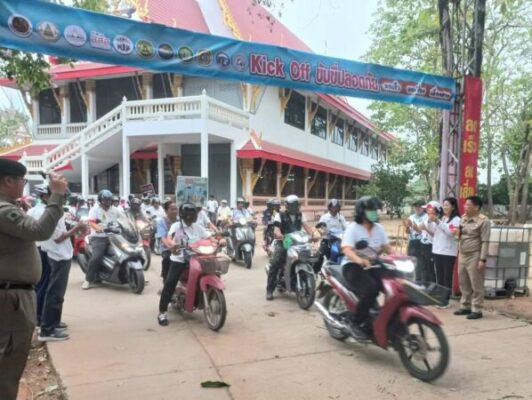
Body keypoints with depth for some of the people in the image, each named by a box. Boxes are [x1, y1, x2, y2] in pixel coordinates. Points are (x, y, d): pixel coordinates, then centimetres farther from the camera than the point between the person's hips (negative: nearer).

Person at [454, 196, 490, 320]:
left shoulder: (483, 220, -11)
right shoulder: (463, 218, 12)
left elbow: (485, 241, -14)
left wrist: (482, 259, -18)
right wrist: (457, 233, 4)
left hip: (474, 256, -7)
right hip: (462, 255, 8)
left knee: (476, 285, 0)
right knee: (463, 283, 13)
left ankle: (477, 310, 7)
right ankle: (465, 307, 24)